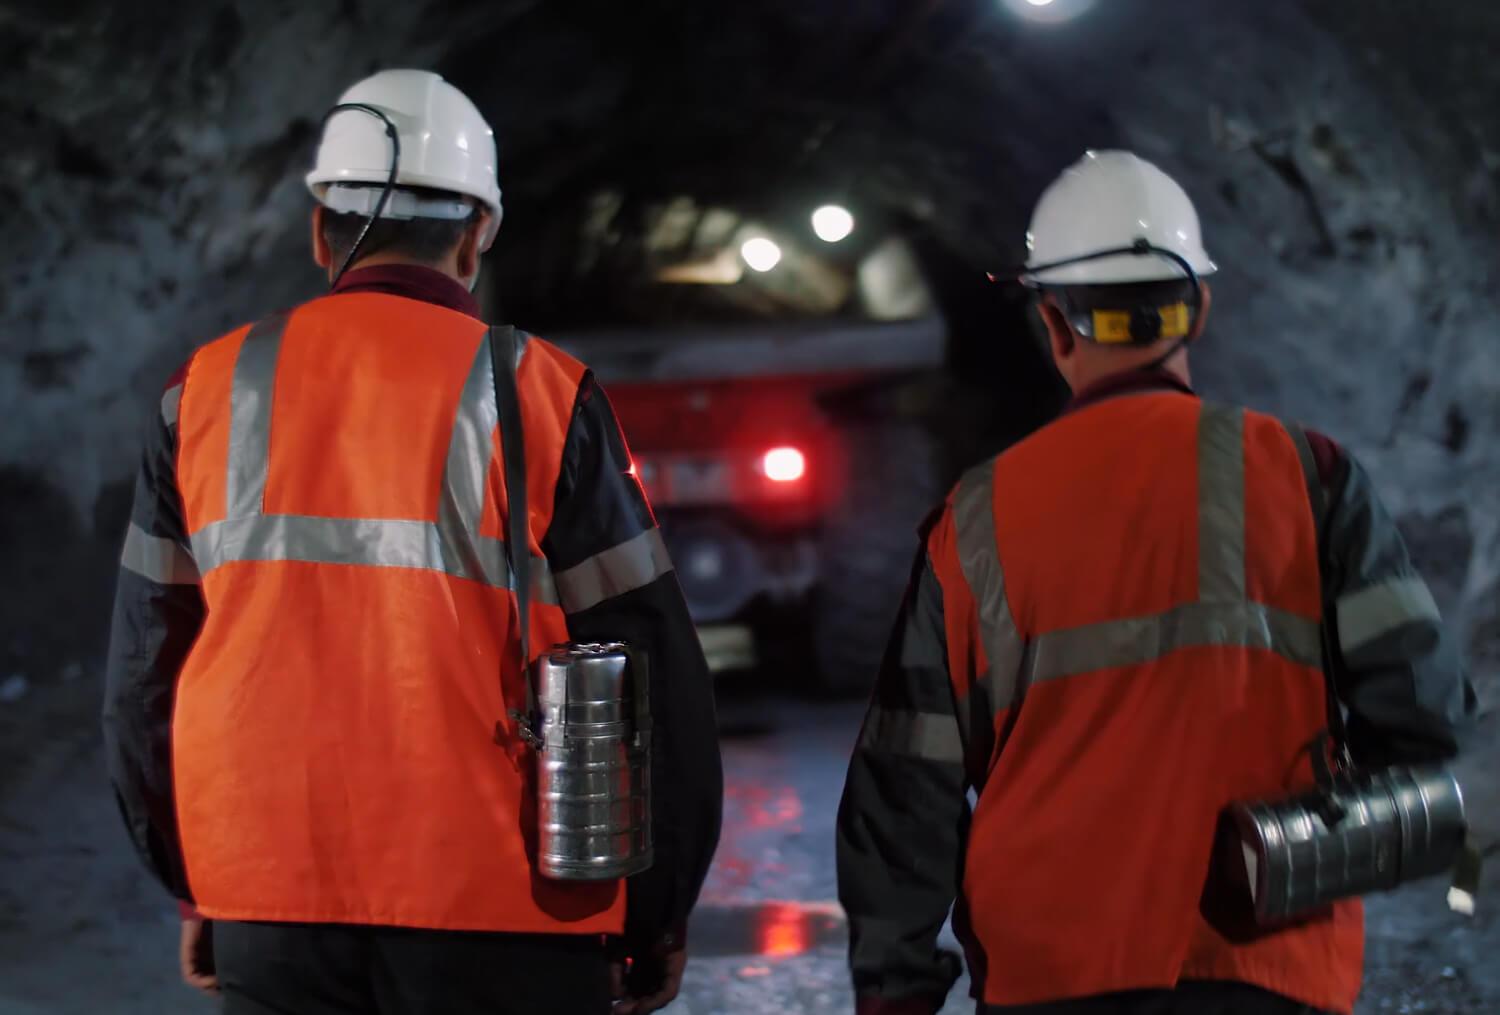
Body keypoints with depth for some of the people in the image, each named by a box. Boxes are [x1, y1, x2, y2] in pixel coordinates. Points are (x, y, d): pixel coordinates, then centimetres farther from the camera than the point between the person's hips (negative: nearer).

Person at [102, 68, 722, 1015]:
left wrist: (193, 889, 21)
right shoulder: (539, 394, -4)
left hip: (265, 909, 3)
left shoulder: (208, 390, 5)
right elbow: (647, 666, -4)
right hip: (495, 905, -3)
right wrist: (660, 912, 6)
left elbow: (148, 664, 10)